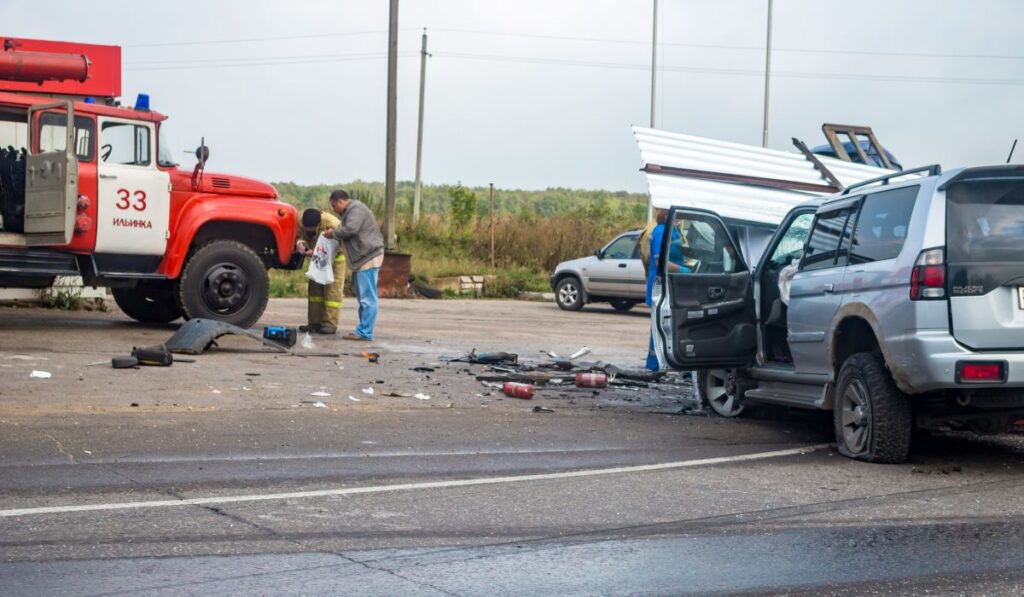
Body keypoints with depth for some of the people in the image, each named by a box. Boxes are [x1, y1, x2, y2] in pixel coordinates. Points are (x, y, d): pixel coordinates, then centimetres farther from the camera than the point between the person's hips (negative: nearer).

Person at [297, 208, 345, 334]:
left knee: (332, 290, -11)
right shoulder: (301, 223, -19)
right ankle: (314, 323, 6)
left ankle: (330, 324, -12)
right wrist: (300, 242, -34)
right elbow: (300, 236, -8)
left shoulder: (333, 224, -36)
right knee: (314, 288, 3)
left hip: (335, 258, -6)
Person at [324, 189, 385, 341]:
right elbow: (346, 230, 26)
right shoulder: (350, 210, 23)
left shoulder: (356, 209, -11)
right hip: (362, 259, 11)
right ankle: (363, 330, 17)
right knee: (363, 297, 13)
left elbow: (350, 229, -22)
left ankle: (365, 333, -12)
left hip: (368, 257, -11)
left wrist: (333, 233, -7)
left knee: (367, 297, -11)